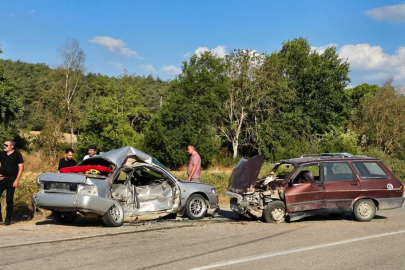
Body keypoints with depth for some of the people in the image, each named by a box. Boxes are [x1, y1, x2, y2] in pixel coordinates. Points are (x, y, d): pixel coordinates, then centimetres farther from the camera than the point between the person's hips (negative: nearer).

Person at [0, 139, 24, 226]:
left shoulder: (17, 155, -3)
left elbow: (21, 168, -5)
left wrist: (17, 180, -12)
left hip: (11, 180, -4)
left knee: (9, 200, 1)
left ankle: (8, 219, 10)